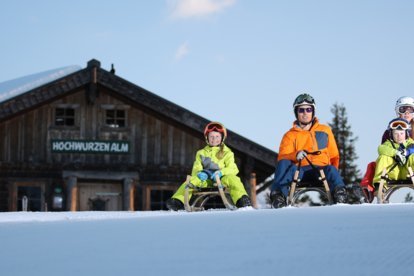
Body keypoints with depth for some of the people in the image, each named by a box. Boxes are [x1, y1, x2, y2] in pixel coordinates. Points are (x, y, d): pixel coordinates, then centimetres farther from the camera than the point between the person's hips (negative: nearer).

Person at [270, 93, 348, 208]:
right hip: (300, 171, 0)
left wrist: (333, 172, 9)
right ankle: (278, 195, -43)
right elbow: (282, 157, 1)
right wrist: (295, 155, -21)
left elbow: (334, 156, 27)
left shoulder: (325, 130, 23)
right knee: (284, 164, -31)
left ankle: (340, 194, -52)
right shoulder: (290, 135, 16)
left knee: (331, 170, -34)